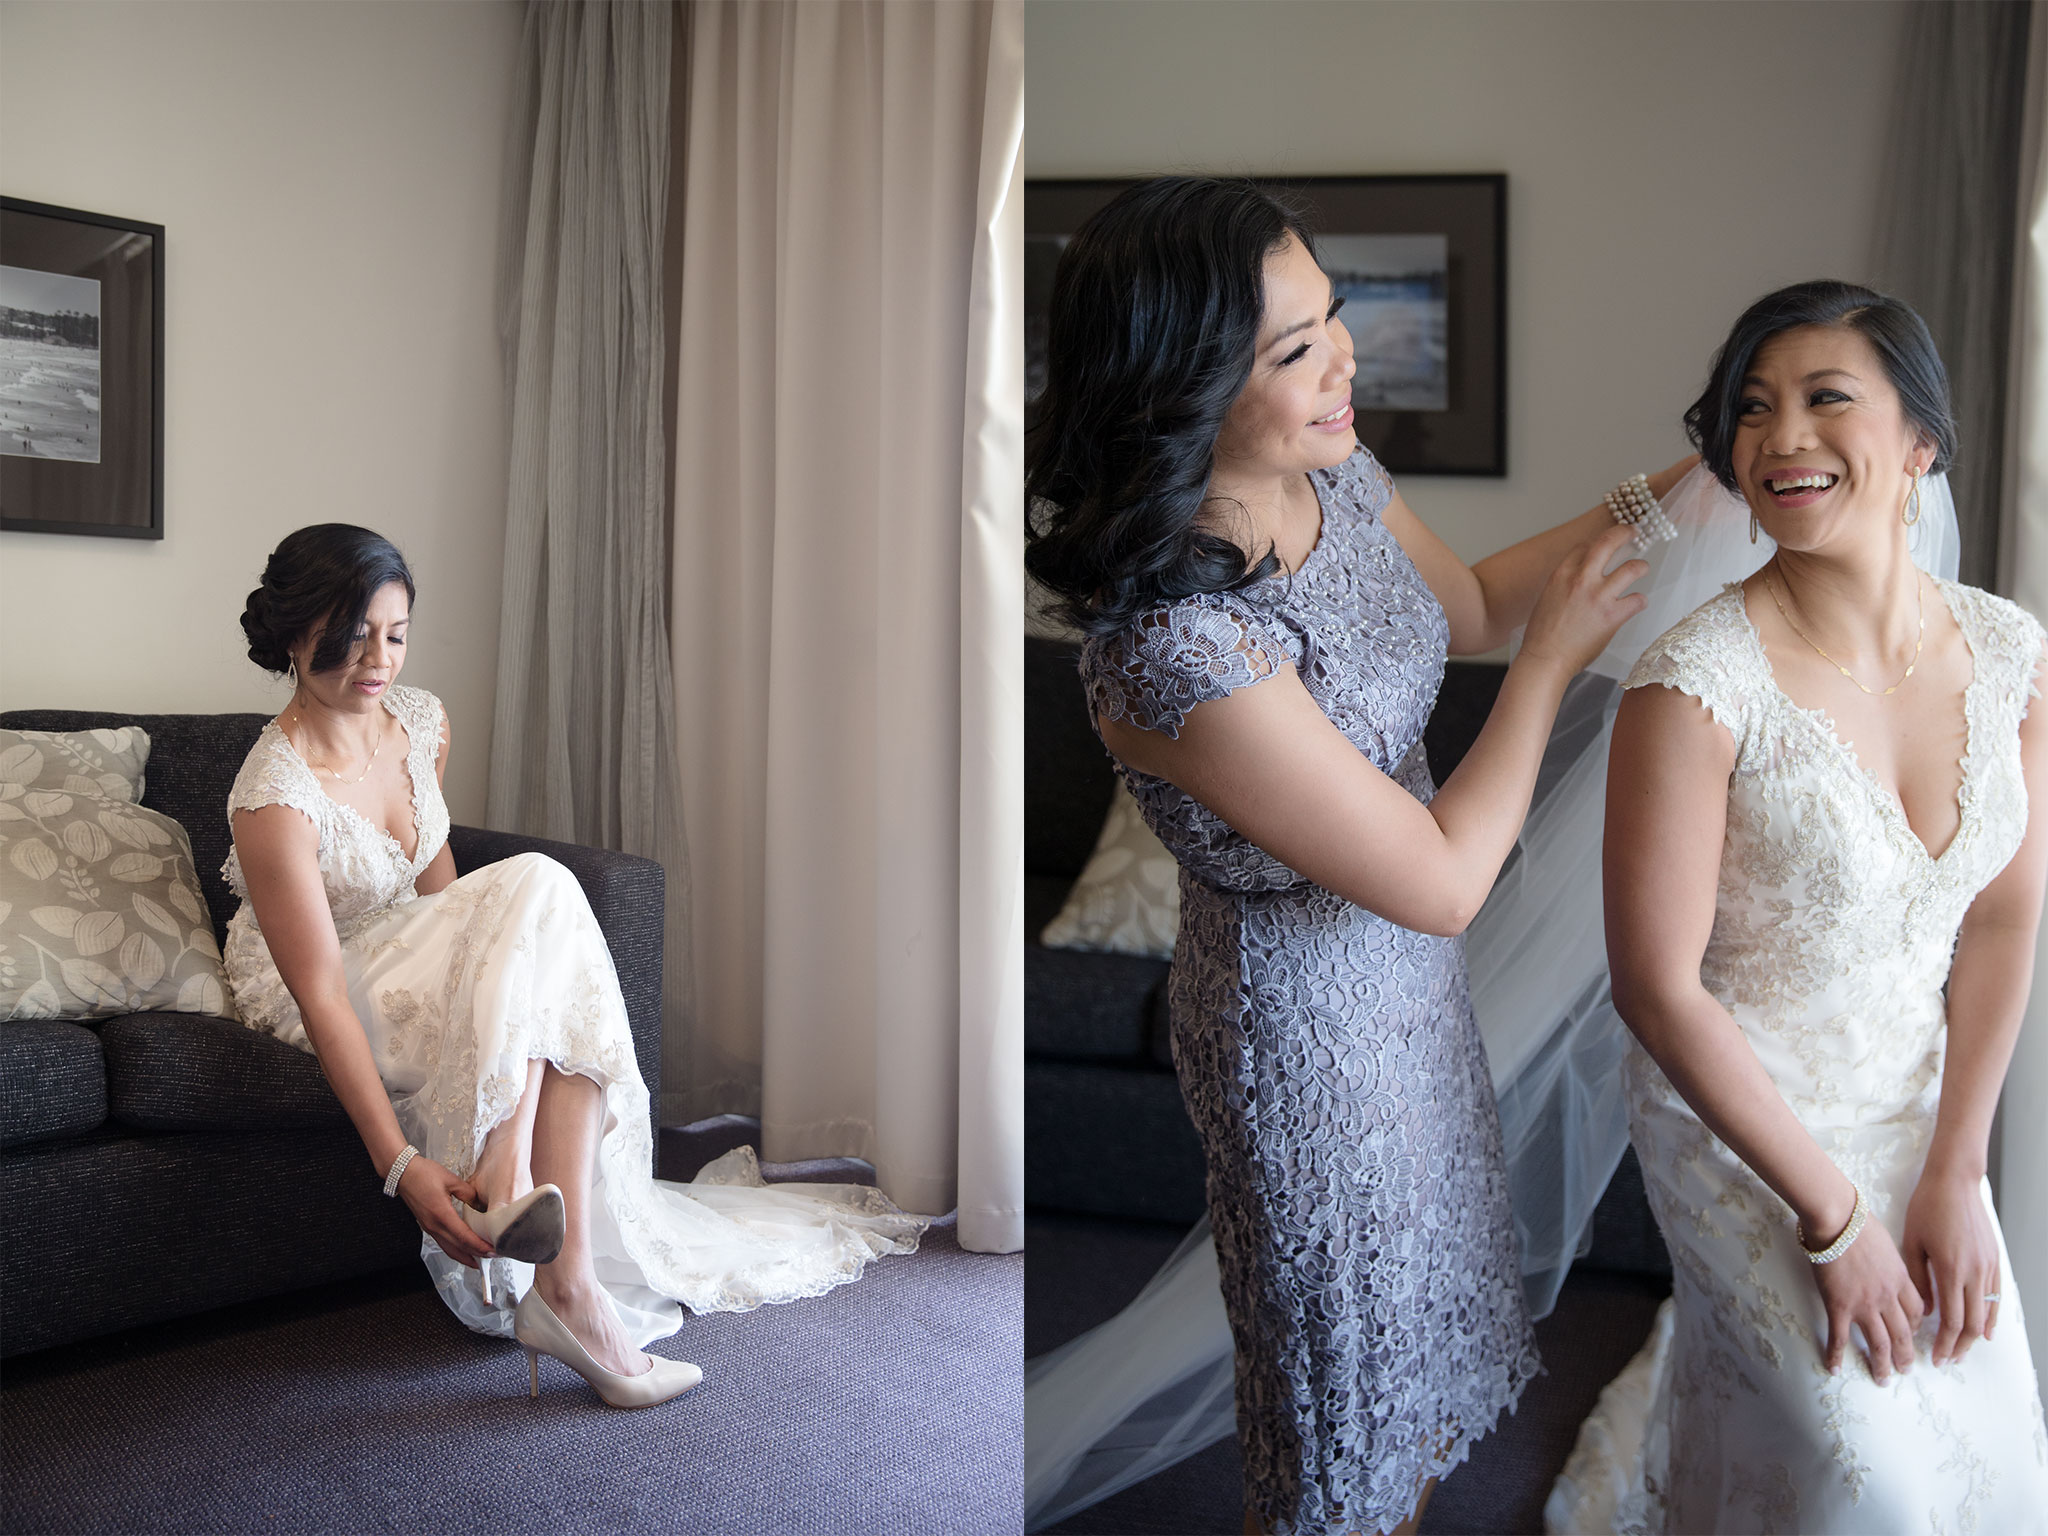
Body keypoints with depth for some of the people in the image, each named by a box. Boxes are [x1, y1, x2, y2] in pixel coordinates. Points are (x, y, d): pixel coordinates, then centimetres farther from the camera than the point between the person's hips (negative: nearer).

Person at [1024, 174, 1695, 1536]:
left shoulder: (1334, 475, -12)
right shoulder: (1178, 647, -38)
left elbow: (1467, 606, 10)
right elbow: (1444, 880, -28)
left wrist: (1636, 506, -3)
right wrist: (1560, 648, -19)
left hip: (1406, 970, 8)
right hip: (1309, 1024, -8)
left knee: (1425, 1290, 29)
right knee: (1350, 1369, 17)